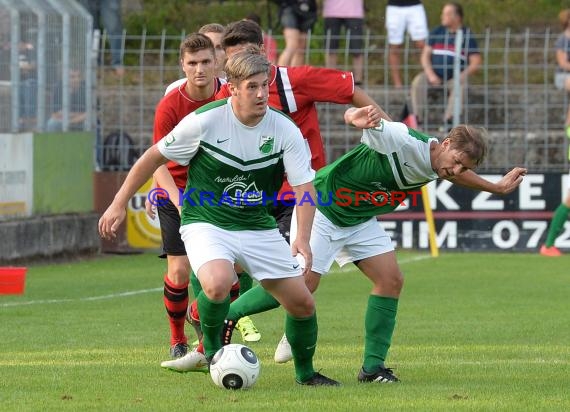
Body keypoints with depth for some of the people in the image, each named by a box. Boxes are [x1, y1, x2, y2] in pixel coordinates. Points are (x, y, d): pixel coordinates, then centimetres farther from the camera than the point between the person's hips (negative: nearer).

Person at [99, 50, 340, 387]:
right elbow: (154, 157, -3)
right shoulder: (205, 121, -16)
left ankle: (305, 372, 28)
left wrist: (303, 238, -28)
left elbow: (304, 187, -11)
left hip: (259, 228, 4)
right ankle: (212, 345, -2)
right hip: (206, 224, -4)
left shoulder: (285, 130, -10)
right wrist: (119, 204, 0)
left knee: (303, 303, 0)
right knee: (219, 284, -34)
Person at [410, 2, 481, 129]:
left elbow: (475, 63, -3)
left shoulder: (468, 36, 1)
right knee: (418, 82, -25)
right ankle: (417, 117, -26)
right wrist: (431, 75, -10)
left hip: (455, 77, -3)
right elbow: (425, 55, 7)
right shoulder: (436, 33, 11)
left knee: (460, 86, -35)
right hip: (434, 75, 3)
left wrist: (462, 76, -20)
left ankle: (448, 119, -39)